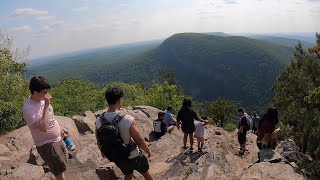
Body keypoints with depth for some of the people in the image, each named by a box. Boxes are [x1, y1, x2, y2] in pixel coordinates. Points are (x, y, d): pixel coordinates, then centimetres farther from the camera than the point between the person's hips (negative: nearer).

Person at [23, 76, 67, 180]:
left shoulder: (42, 99, -3)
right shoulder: (28, 108, -28)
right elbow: (43, 127, -38)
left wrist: (59, 129, 20)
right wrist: (46, 106, -36)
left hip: (57, 139, 8)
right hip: (47, 145, -8)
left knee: (62, 165, 25)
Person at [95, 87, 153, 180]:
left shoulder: (99, 121, -16)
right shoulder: (128, 120, -31)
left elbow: (99, 142, 0)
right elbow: (140, 141, -20)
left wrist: (103, 151, 21)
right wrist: (148, 150, 0)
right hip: (133, 157, -4)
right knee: (145, 173, 25)